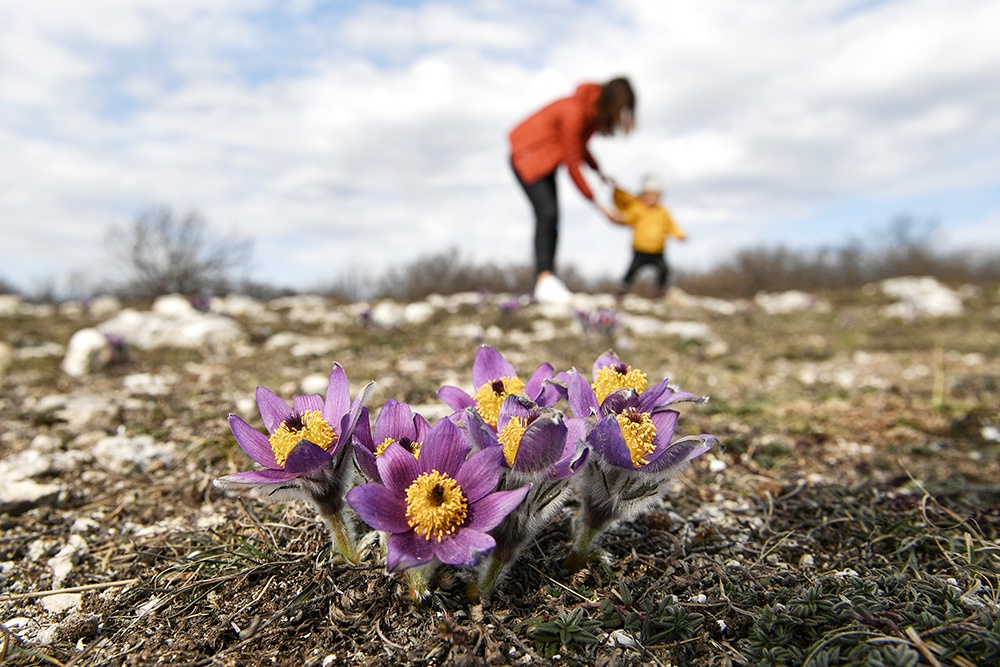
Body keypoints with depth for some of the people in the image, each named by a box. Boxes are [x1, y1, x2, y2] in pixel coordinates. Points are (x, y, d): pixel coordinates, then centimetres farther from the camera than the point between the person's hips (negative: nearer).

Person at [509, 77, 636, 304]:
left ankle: (547, 284, 2)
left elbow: (580, 146, 12)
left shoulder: (596, 110, -2)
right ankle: (545, 280, -33)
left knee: (551, 218, 1)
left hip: (545, 158, 9)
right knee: (547, 212, -25)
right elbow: (572, 164, -27)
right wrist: (598, 204, -25)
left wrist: (600, 172, -3)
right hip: (527, 155, -9)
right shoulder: (575, 111, -28)